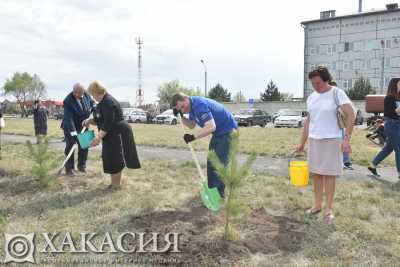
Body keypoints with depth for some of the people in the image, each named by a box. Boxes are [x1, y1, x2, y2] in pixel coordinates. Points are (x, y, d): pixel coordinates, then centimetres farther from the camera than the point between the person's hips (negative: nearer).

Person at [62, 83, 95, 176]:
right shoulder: (68, 101, -27)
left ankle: (82, 165, 22)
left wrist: (91, 109, -13)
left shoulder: (86, 95, -11)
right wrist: (73, 133, -37)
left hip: (82, 126, 5)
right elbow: (69, 118, -32)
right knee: (70, 147, 0)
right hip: (70, 127, -5)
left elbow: (92, 103, 10)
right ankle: (69, 168, 10)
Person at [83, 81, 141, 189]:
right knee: (110, 159, 15)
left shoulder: (108, 103, -21)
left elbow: (108, 124, -26)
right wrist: (89, 121, 1)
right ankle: (114, 183, 25)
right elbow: (99, 120, 19)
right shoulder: (103, 102, 13)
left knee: (115, 160, -2)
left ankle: (116, 185, 10)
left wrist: (98, 137, -27)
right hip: (111, 135, 10)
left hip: (117, 134, -10)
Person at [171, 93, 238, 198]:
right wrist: (181, 116, -2)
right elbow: (191, 125, 12)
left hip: (227, 131, -10)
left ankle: (219, 193, -3)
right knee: (211, 162, 13)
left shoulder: (199, 105, -28)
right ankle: (211, 188, 23)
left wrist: (193, 137, -33)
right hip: (218, 133, 10)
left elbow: (211, 127, -36)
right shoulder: (191, 106, 3)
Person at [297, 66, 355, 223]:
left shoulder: (337, 93, -8)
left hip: (331, 140, -5)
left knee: (329, 175, 1)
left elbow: (351, 115, -14)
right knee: (316, 173, 11)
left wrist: (346, 138, -22)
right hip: (314, 140, 5)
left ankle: (328, 209, 13)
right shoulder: (311, 97, 8)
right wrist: (302, 142, 13)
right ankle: (317, 205, 24)